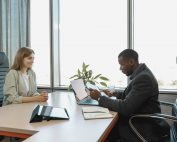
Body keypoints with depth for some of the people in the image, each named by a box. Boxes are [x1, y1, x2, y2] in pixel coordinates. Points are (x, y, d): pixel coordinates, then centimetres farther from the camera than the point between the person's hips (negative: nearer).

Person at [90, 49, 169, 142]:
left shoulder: (143, 77, -26)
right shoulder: (140, 73, 4)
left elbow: (125, 107, -28)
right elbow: (129, 95, 17)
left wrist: (100, 98, -19)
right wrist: (113, 94, 6)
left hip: (144, 127, -8)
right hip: (139, 118, 8)